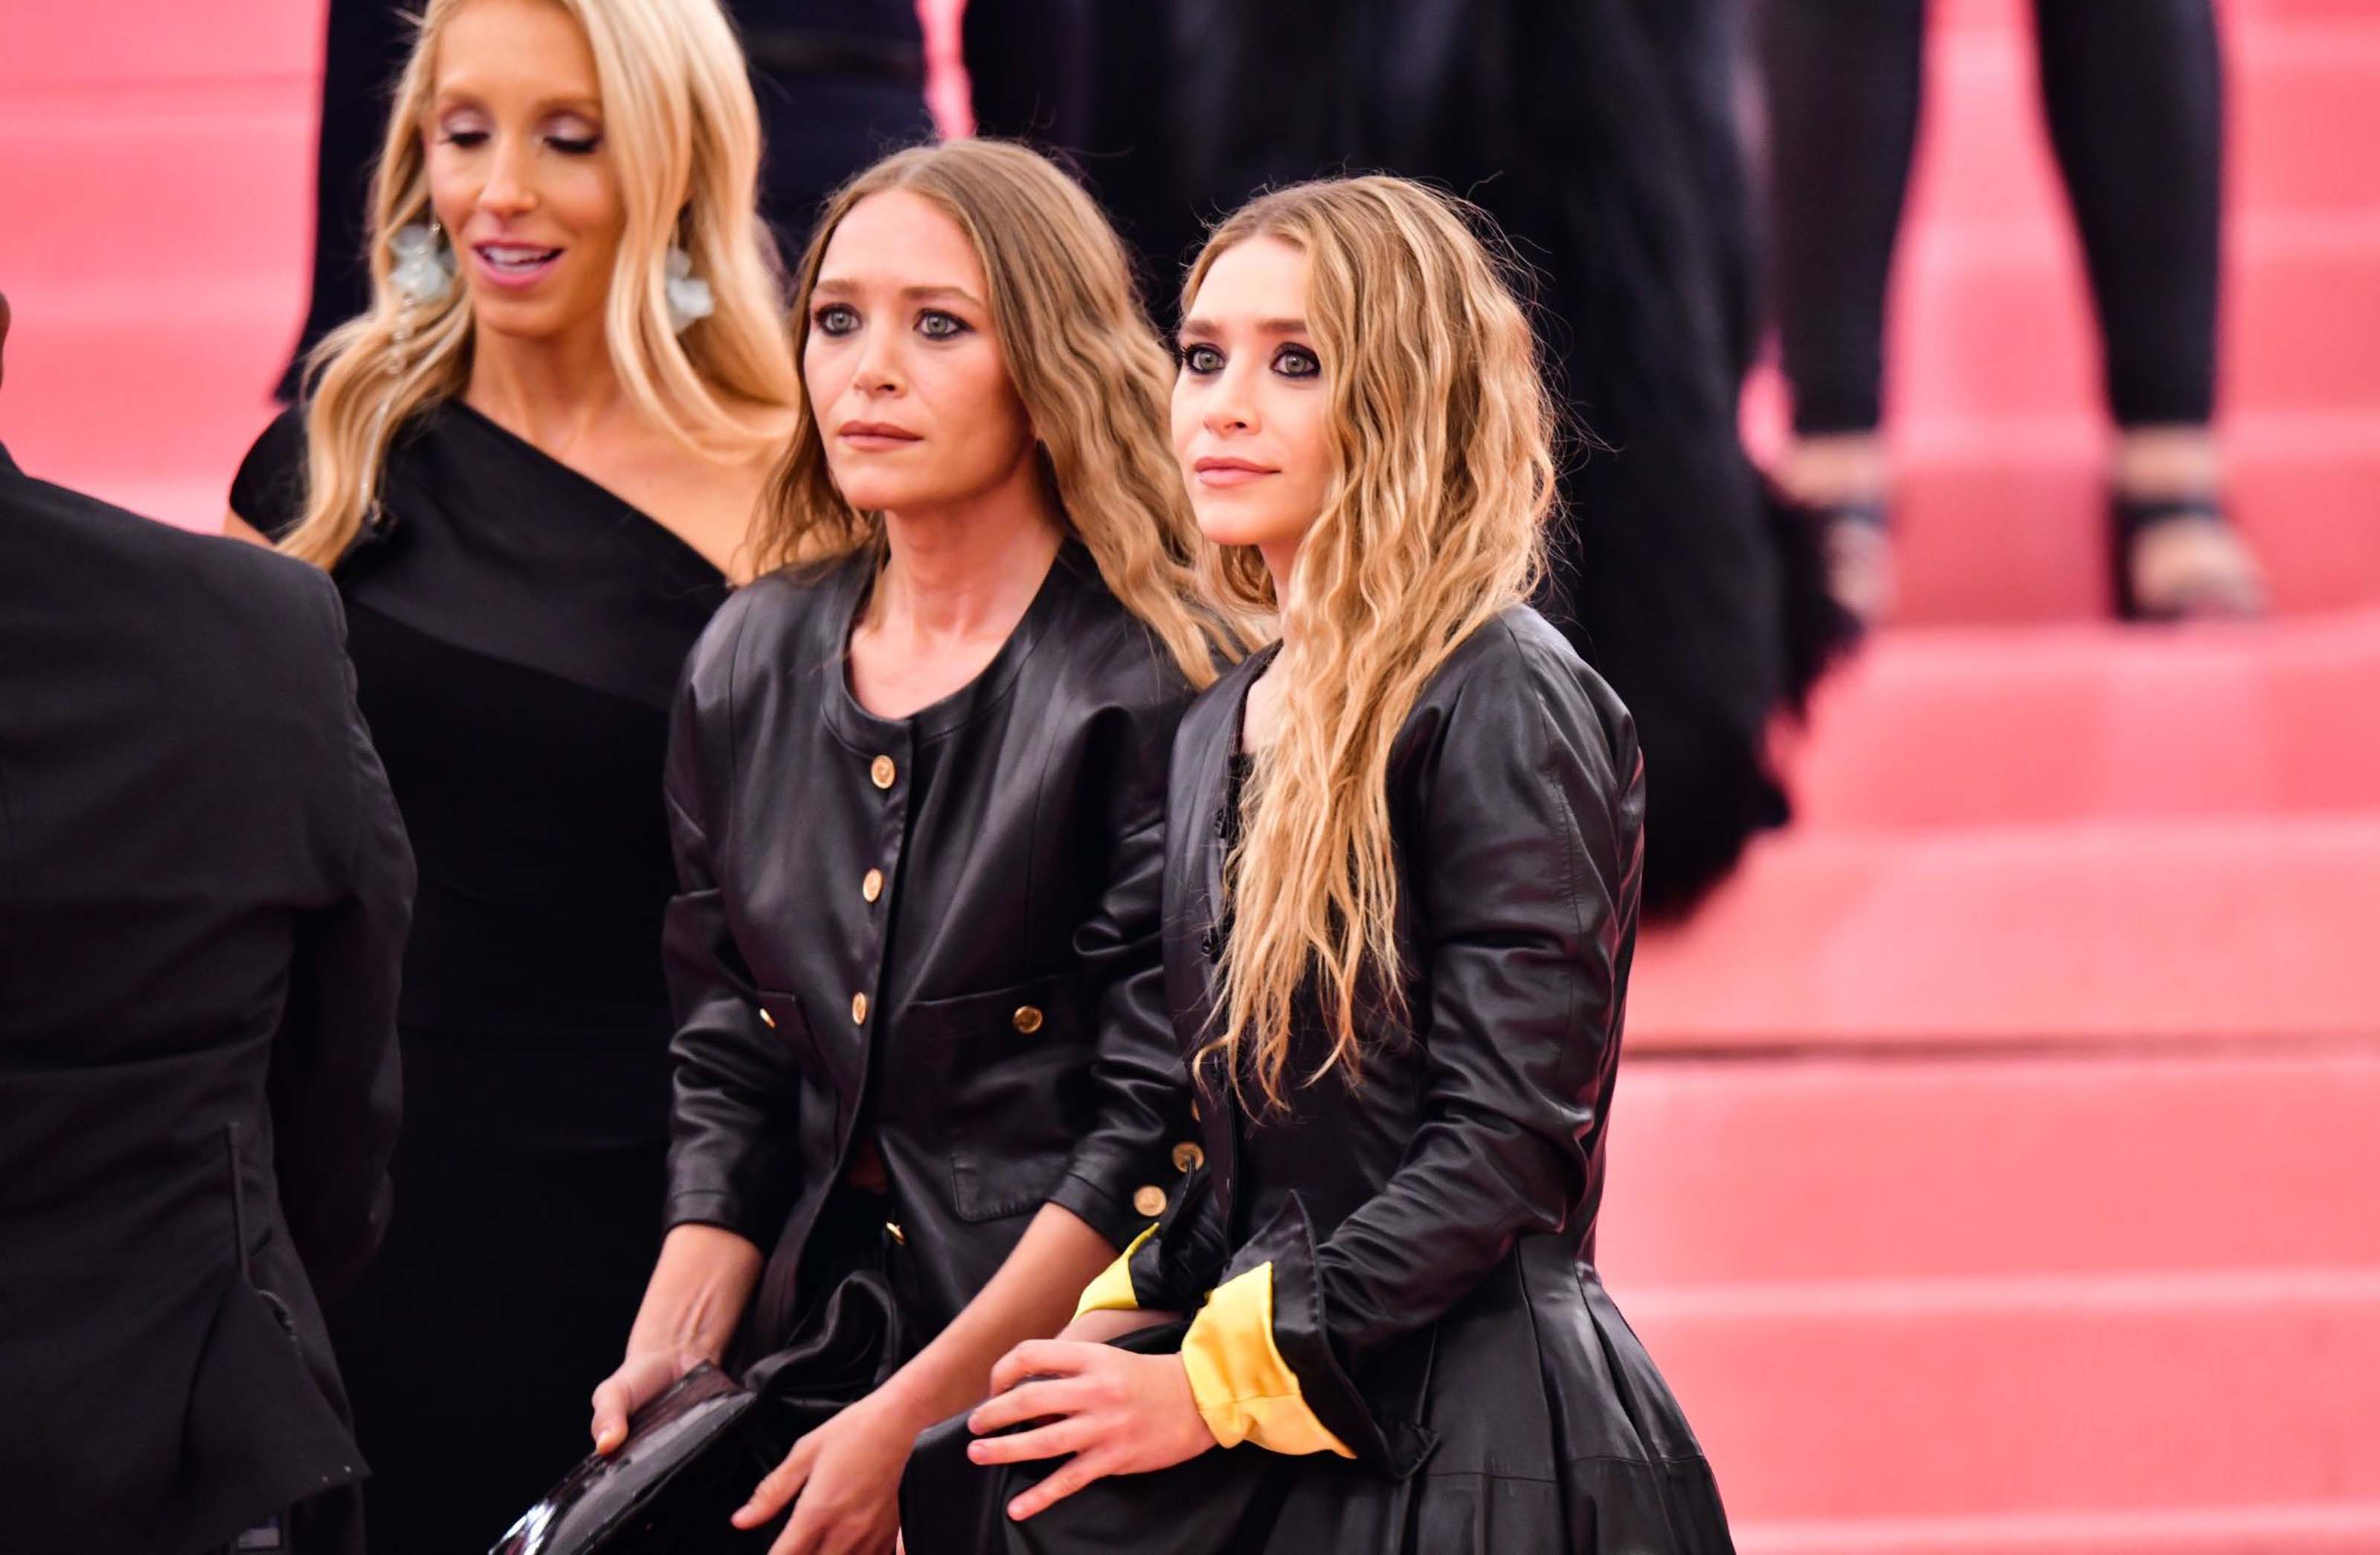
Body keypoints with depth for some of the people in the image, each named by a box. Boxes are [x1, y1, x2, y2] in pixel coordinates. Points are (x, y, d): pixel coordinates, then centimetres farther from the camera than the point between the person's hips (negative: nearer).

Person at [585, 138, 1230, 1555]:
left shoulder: (1157, 686, -8)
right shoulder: (753, 667, 11)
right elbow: (734, 1073, 14)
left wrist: (911, 1423, -14)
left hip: (1060, 1418, -5)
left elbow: (1159, 1125, -12)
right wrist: (674, 1348, -1)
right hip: (811, 1372, 5)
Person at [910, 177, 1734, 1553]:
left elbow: (1504, 1148, -15)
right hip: (1276, 1442, 7)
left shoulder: (1504, 705, -10)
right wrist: (1120, 1340, 3)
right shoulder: (1225, 729, 15)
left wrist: (1214, 1383, -14)